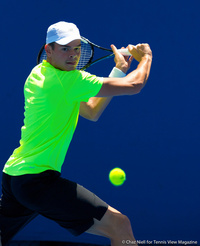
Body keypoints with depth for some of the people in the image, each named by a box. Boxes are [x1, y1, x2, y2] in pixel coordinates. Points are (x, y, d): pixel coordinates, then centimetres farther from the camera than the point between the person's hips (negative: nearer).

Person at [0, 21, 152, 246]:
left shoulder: (38, 74, 14)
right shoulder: (68, 80, -13)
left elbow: (91, 112, 20)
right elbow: (134, 85, -11)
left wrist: (119, 69, 15)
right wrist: (145, 56, 9)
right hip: (39, 179, -10)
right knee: (119, 225, -11)